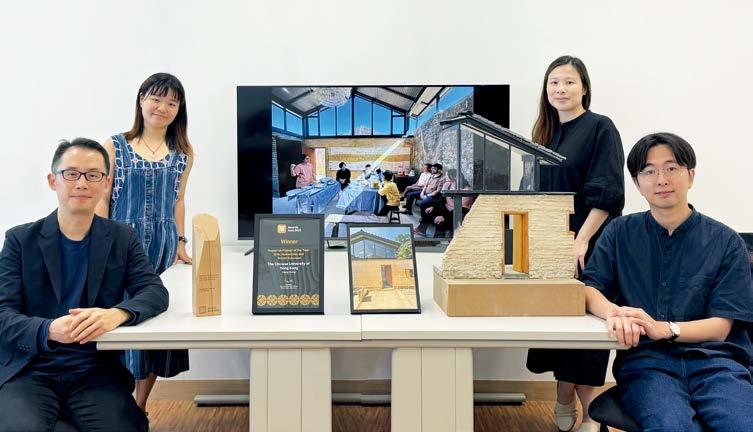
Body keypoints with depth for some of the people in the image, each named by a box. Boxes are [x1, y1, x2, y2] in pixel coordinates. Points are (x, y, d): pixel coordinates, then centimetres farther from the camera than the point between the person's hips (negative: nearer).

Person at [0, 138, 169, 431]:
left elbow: (156, 292, -5)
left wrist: (116, 313, -28)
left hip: (96, 373, 1)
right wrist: (49, 331, -26)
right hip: (30, 372, 0)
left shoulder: (123, 239, 7)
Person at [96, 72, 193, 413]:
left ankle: (140, 405, 19)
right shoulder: (114, 147, 1)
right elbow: (102, 200, 0)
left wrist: (180, 243, 9)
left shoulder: (184, 152, 9)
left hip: (164, 246, 3)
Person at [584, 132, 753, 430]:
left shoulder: (726, 241, 9)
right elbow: (589, 289, 5)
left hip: (714, 360, 1)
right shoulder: (620, 233, 14)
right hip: (645, 359, -1)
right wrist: (613, 312, -20)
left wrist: (662, 328, -17)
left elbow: (721, 326, 2)